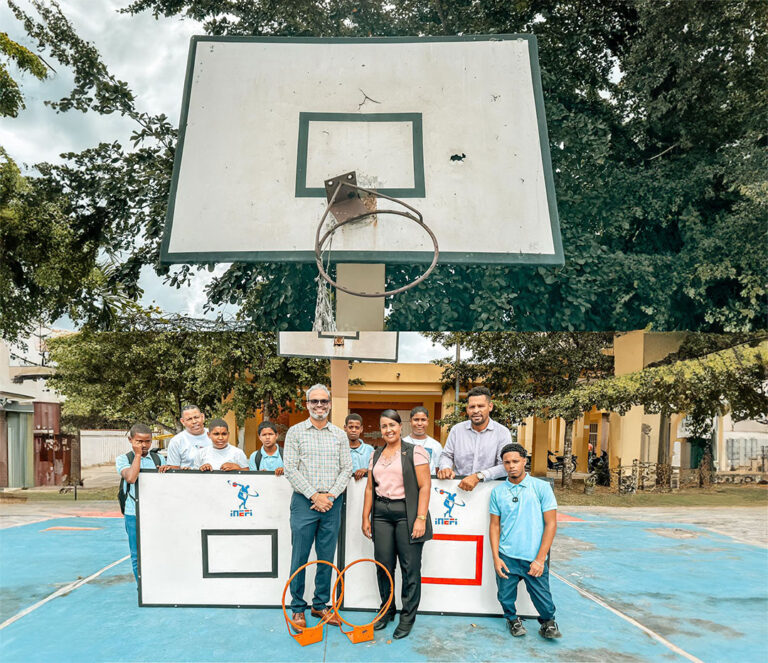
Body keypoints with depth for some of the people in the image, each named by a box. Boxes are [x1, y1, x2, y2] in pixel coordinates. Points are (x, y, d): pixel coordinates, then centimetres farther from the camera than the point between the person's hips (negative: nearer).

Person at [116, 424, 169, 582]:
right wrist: (138, 454, -11)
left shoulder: (158, 459, 11)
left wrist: (166, 469, -11)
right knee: (138, 556, 6)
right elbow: (131, 478, -17)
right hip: (134, 515, -2)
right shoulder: (123, 459, 2)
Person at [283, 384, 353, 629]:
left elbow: (347, 469, 5)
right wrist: (314, 495, -12)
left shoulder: (340, 435, 8)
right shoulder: (296, 432, 1)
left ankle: (320, 605, 23)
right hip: (304, 502, -2)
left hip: (331, 504, 3)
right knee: (300, 557, 2)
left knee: (326, 558, 9)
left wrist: (330, 496, -9)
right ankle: (298, 608, 16)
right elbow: (290, 470, -6)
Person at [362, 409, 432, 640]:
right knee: (383, 565, 7)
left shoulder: (414, 452, -3)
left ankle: (407, 617, 16)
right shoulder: (376, 455, 14)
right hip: (381, 513, 5)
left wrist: (421, 518, -13)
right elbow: (370, 488, 16)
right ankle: (387, 610, 27)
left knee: (410, 567, 0)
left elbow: (425, 486, -7)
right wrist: (366, 517, 12)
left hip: (407, 512, -4)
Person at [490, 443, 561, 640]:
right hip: (506, 557, 2)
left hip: (534, 558, -2)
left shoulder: (541, 487, -2)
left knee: (543, 599, 0)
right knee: (506, 597, 7)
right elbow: (494, 526, 9)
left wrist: (540, 559, -8)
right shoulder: (497, 492, 5)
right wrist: (495, 558, -2)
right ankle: (512, 619, 38)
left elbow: (551, 524, -3)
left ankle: (548, 622, 32)